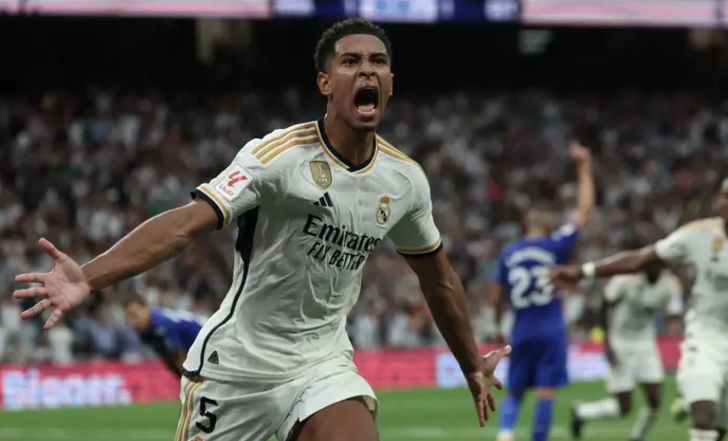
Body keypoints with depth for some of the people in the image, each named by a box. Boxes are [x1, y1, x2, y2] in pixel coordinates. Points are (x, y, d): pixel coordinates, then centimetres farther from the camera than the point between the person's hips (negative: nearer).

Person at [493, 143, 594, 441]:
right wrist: (584, 169, 7)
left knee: (514, 392, 12)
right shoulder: (554, 247, -5)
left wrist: (497, 325, 28)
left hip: (521, 332, 3)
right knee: (546, 393, -1)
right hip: (551, 330, -3)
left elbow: (498, 296, 12)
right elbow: (584, 210, 0)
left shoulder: (508, 254, 4)